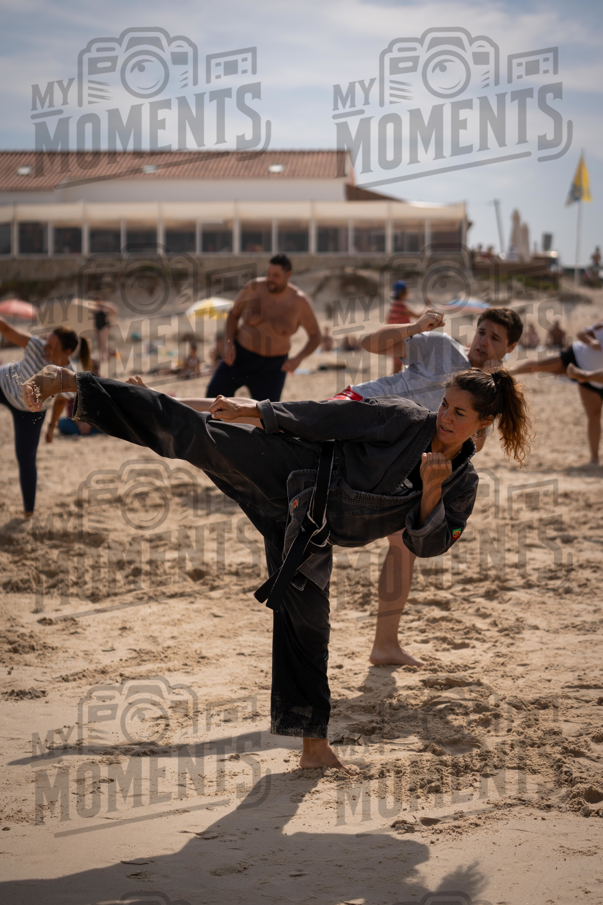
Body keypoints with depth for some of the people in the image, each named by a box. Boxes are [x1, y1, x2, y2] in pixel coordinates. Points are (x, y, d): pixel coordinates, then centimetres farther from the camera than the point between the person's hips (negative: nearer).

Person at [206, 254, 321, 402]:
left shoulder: (299, 302, -12)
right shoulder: (253, 288, -9)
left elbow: (315, 336, -4)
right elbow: (233, 315, 5)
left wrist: (299, 358, -21)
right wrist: (228, 343, -11)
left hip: (271, 367, -1)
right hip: (239, 356, 1)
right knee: (214, 396, -4)